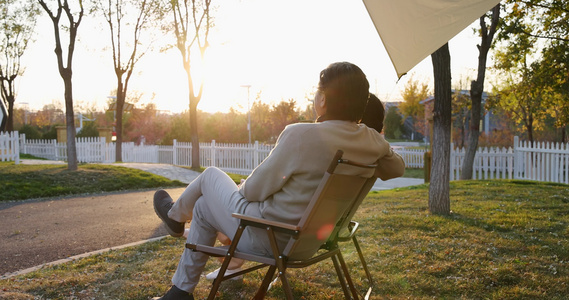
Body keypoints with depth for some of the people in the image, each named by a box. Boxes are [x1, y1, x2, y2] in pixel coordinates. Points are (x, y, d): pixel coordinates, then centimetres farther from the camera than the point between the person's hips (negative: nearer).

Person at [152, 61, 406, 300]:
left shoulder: (300, 135, -29)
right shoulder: (372, 141, -9)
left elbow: (254, 189, -18)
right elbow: (397, 167, 12)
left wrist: (241, 188, 4)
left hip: (266, 238, -7)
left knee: (211, 175, 16)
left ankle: (176, 215, 46)